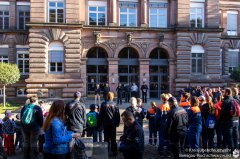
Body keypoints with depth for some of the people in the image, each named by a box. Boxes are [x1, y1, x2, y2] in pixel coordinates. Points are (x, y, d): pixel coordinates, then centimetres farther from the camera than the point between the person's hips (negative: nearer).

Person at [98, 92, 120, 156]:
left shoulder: (103, 104, -7)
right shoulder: (115, 105, -5)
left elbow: (101, 115, -2)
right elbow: (118, 115, 0)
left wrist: (100, 123, 6)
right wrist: (117, 123, 10)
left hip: (106, 124, -1)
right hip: (113, 124, 1)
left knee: (106, 138, 7)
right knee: (113, 138, 8)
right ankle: (114, 151, 11)